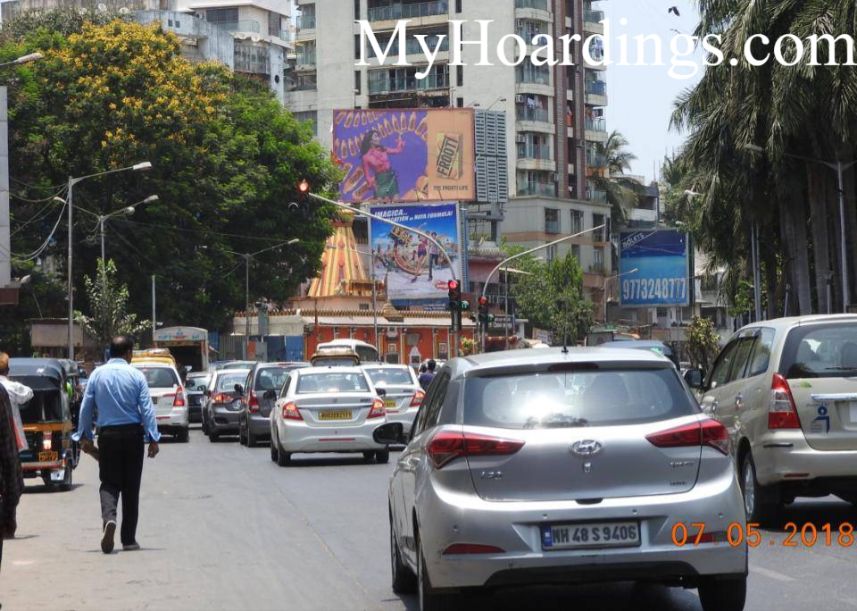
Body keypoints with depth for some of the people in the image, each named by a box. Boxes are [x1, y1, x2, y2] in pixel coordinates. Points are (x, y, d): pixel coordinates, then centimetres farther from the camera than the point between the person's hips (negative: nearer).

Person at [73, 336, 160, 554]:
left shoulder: (97, 374, 2)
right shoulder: (136, 375, -4)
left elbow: (86, 407, 4)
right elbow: (147, 409, -7)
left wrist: (84, 436, 12)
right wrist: (153, 438, -6)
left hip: (107, 435, 1)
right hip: (132, 434, -1)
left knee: (109, 482, 6)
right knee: (131, 487, 8)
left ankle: (108, 518, -25)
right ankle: (129, 539, 11)